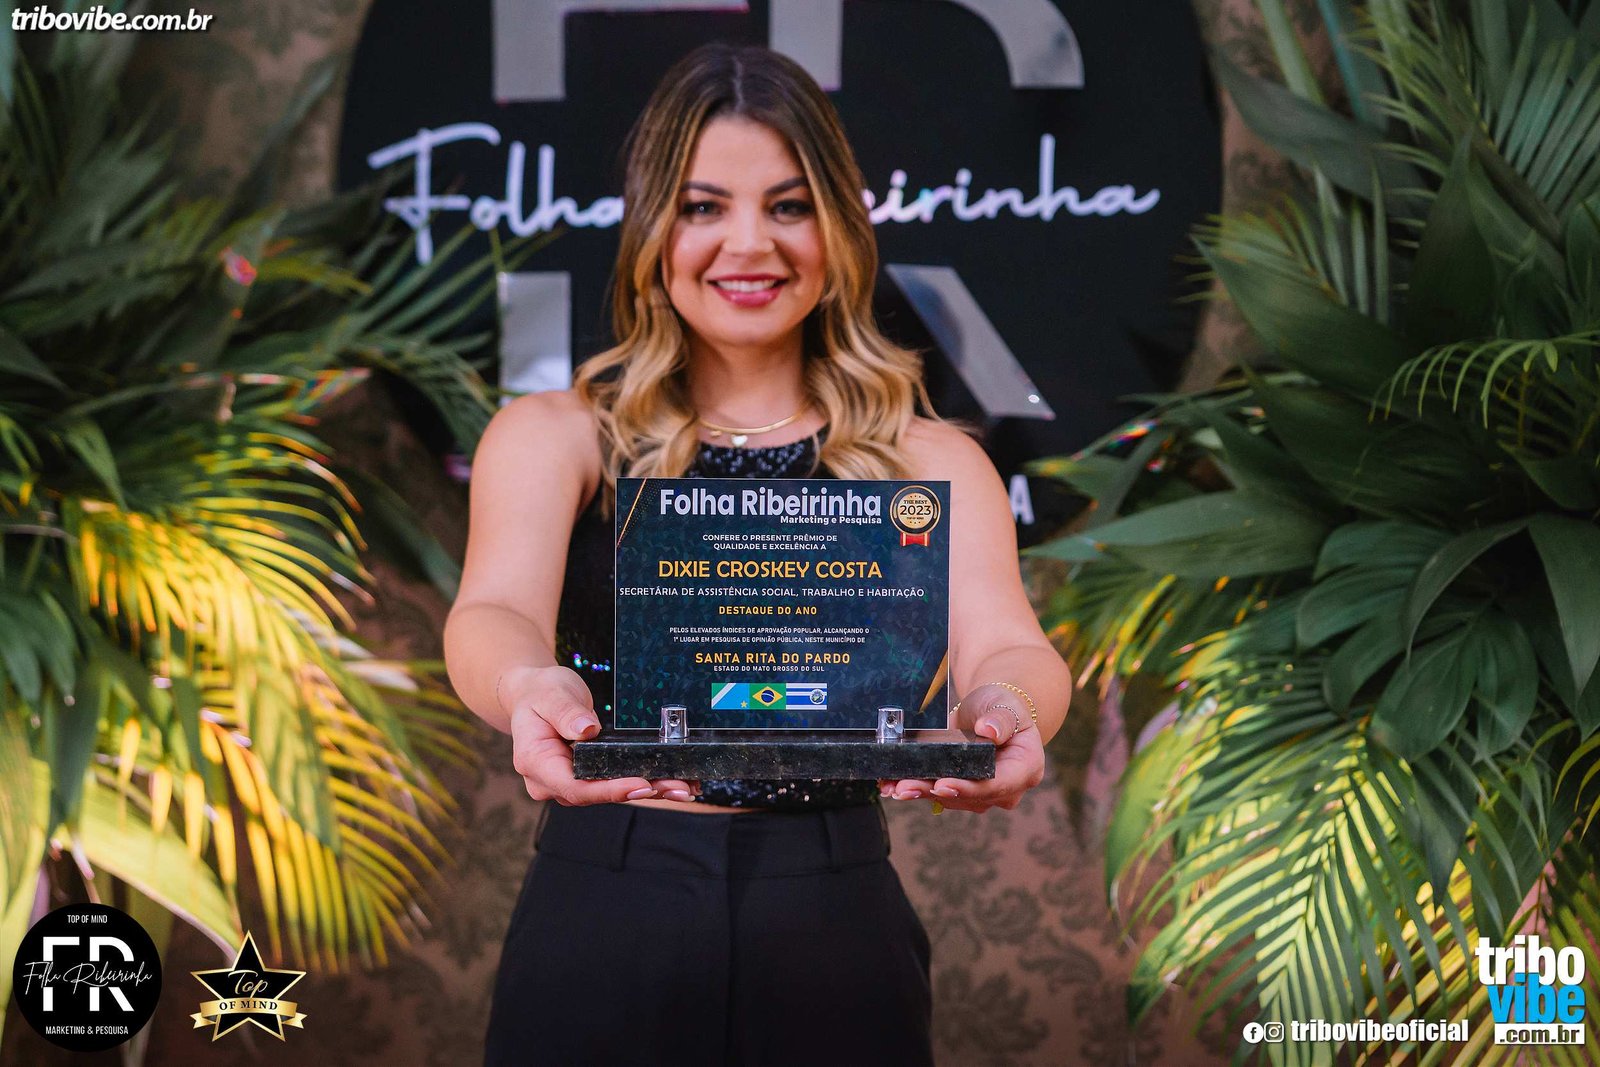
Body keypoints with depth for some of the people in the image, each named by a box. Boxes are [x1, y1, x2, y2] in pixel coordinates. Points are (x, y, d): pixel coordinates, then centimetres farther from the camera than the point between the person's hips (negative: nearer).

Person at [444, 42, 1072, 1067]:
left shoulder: (927, 461, 4)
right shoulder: (555, 436, 2)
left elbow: (1004, 639, -13)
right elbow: (495, 612, -17)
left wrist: (1004, 708, -38)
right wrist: (533, 688, -42)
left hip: (834, 933, 1)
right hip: (602, 921, -1)